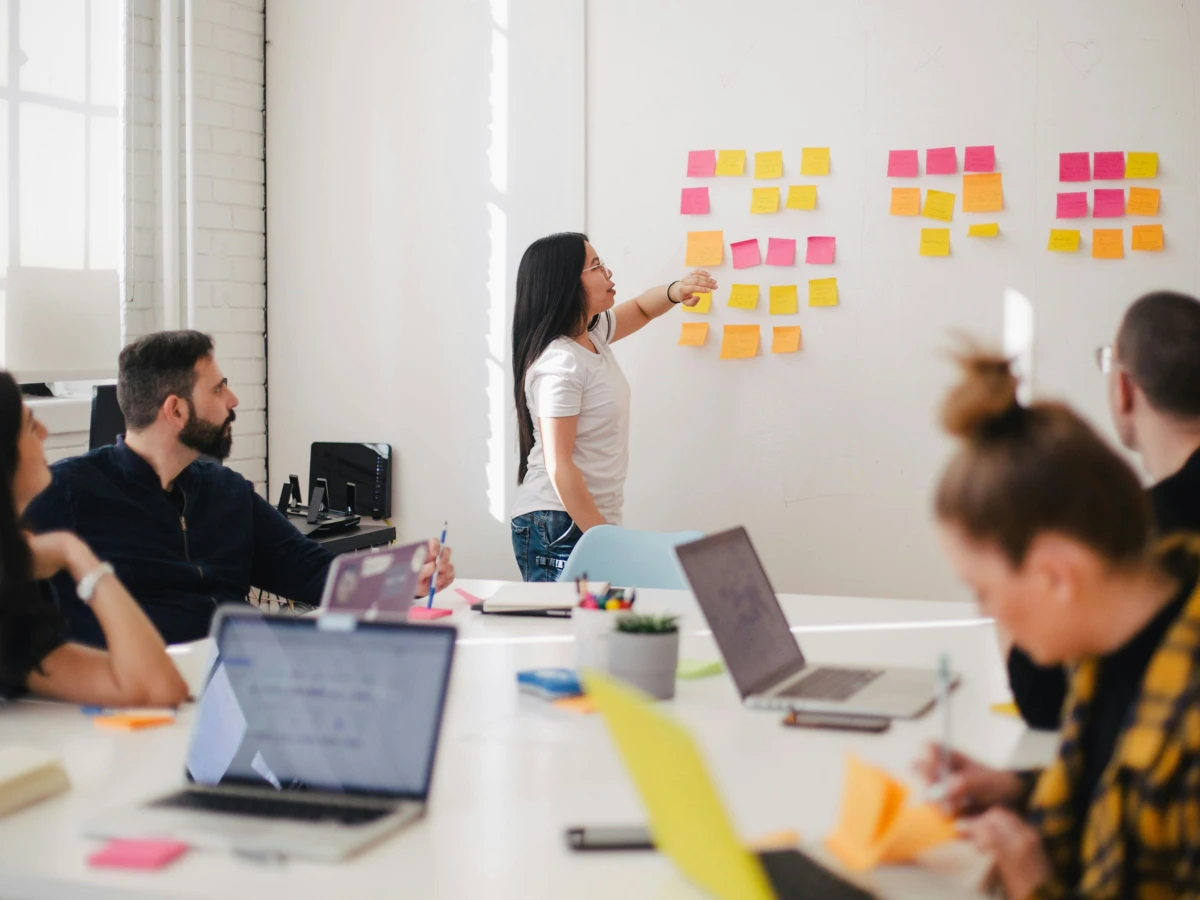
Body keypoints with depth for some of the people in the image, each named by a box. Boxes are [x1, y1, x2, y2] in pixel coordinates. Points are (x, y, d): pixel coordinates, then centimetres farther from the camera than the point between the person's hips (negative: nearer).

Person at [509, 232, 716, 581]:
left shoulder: (593, 333, 8)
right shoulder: (559, 363, -18)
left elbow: (640, 309, 28)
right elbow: (558, 466, -21)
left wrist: (675, 291, 5)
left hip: (594, 519, 9)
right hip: (560, 529, -9)